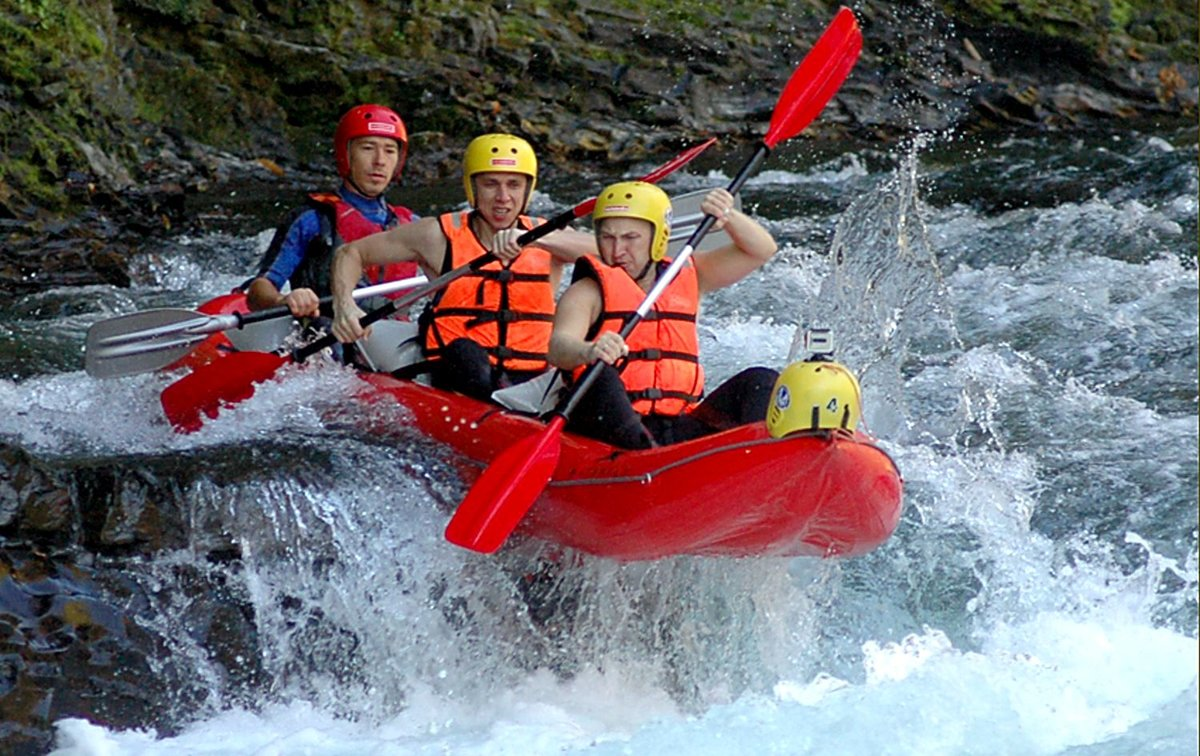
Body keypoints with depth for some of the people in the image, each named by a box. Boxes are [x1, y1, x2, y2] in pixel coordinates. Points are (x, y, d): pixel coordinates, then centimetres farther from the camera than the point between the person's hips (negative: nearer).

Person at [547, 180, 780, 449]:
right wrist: (590, 351, -38)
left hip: (679, 428, 5)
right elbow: (558, 349, -14)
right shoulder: (588, 292, 6)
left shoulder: (686, 277, 20)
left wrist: (729, 216, -4)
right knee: (601, 378, -34)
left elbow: (761, 250, 17)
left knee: (760, 381, -10)